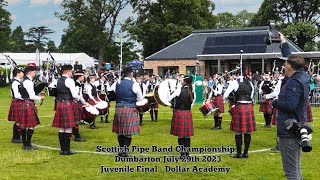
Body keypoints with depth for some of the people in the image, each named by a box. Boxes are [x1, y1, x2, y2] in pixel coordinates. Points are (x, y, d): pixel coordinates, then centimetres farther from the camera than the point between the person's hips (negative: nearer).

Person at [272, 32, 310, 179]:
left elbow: (290, 105, -31)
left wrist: (275, 102, -13)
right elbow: (292, 59, 21)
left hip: (289, 131, -10)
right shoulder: (302, 77, 6)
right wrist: (283, 43, 30)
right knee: (296, 168, 18)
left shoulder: (294, 83, -21)